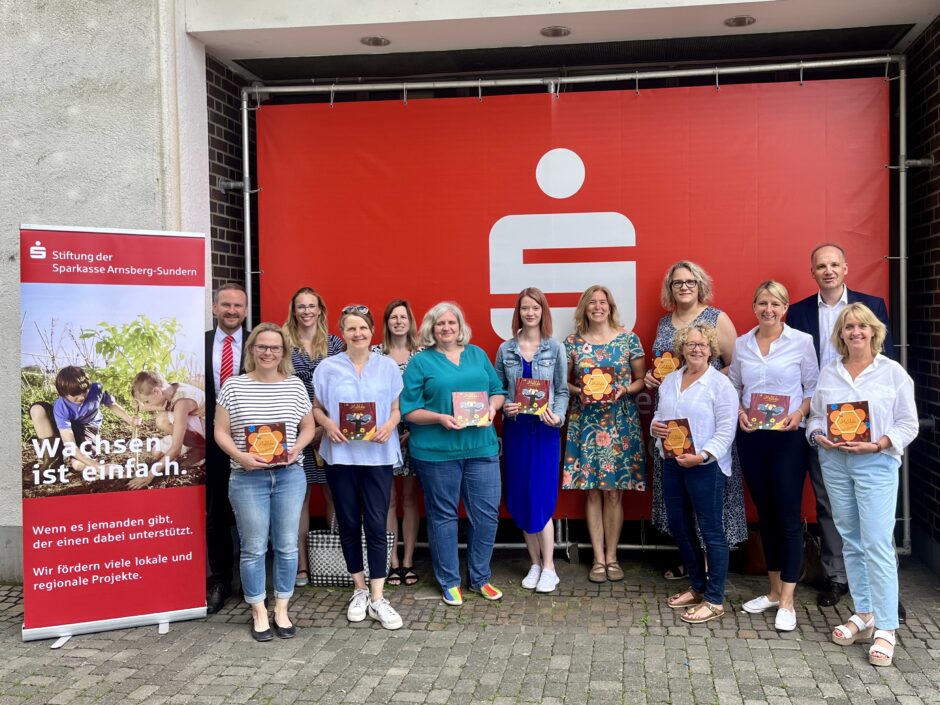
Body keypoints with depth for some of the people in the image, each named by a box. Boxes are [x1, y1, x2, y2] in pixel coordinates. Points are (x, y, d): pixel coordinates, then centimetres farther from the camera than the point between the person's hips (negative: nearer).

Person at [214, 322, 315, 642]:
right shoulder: (233, 386, -1)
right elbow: (221, 432, 0)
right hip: (248, 478, -2)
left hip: (289, 475, 2)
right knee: (254, 548, 5)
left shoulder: (295, 386, 5)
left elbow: (308, 427, 12)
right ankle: (260, 613, 19)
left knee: (287, 546, 8)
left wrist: (297, 448, -8)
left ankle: (282, 610, 22)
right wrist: (240, 456, -17)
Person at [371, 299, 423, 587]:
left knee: (410, 497, 6)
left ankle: (408, 561, 15)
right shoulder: (375, 353, 3)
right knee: (388, 499, 3)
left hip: (413, 433, 1)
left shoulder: (421, 354, 4)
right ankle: (393, 562, 13)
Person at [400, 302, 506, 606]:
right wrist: (440, 418, -18)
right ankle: (450, 581, 22)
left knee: (487, 513, 5)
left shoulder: (477, 354, 12)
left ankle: (480, 577, 23)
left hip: (481, 447, 3)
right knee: (443, 515, 7)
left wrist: (491, 408, -6)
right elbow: (409, 410, -4)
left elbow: (498, 391, 15)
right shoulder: (421, 362, 1)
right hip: (437, 452, -3)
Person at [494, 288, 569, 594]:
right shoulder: (506, 349, 6)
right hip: (515, 428, 3)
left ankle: (548, 567, 7)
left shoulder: (555, 348, 1)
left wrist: (557, 416, -15)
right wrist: (505, 407, -12)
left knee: (541, 498, -5)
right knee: (519, 499, 5)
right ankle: (535, 563, 19)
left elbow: (562, 390, 1)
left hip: (544, 429, -3)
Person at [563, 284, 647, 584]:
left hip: (621, 422, -1)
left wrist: (623, 390, -13)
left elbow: (641, 379, 5)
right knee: (593, 491, 4)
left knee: (614, 491, 3)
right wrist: (578, 392, -10)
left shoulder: (629, 339, 1)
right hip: (585, 422, 1)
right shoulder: (572, 342, 3)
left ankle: (611, 556, 15)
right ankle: (599, 558, 12)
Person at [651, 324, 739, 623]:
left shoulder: (720, 384, -8)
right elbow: (659, 415, 20)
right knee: (679, 527, 14)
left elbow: (726, 430, -13)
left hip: (705, 466, -7)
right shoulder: (669, 380, 12)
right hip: (672, 463, 7)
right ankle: (698, 586, 31)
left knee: (711, 531, 0)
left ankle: (714, 600, 9)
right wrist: (654, 427, -3)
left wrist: (702, 456, -24)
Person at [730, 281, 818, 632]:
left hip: (788, 437, -3)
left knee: (788, 517, -4)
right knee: (765, 514, 12)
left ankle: (787, 601, 4)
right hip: (750, 437, 4)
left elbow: (813, 388, 1)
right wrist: (739, 412, -4)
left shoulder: (802, 341, -3)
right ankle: (774, 590, 24)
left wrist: (800, 413, -15)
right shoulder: (740, 344, 7)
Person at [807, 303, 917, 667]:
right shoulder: (828, 373, 9)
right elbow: (815, 416, 12)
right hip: (834, 462, 4)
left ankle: (885, 629, -4)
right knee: (851, 542, 11)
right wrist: (819, 437, -9)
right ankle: (863, 614, 22)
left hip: (876, 464, -4)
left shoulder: (893, 372, -1)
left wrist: (878, 445, -16)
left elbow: (908, 424, -2)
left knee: (878, 544, -9)